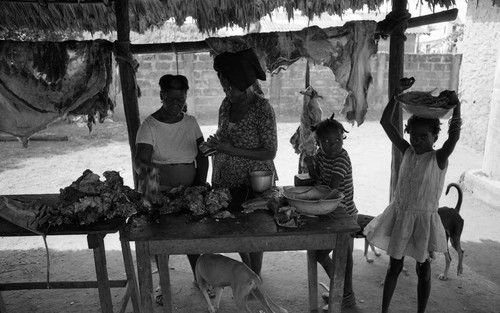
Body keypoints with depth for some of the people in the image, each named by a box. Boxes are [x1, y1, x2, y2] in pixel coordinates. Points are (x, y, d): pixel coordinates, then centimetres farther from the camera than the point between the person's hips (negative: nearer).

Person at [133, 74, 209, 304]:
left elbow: (202, 156, 6)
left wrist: (201, 183, -4)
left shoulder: (191, 122, 2)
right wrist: (144, 168, -40)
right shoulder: (149, 125, -11)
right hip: (160, 192, -3)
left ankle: (198, 277, 33)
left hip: (190, 190, 3)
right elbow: (139, 160, -19)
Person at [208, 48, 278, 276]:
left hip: (253, 182, -6)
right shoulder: (227, 104, 3)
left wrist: (232, 150, -23)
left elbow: (270, 152, -18)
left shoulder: (262, 108, -17)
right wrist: (215, 144, -1)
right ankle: (248, 270, 44)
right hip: (226, 180, 7)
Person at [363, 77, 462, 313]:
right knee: (395, 266, 14)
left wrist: (456, 105, -38)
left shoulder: (439, 158, -9)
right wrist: (397, 93, -13)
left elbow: (454, 135, -30)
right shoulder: (407, 152, -1)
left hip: (423, 218, -3)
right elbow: (385, 122, -6)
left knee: (423, 270, 13)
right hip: (399, 215, 3)